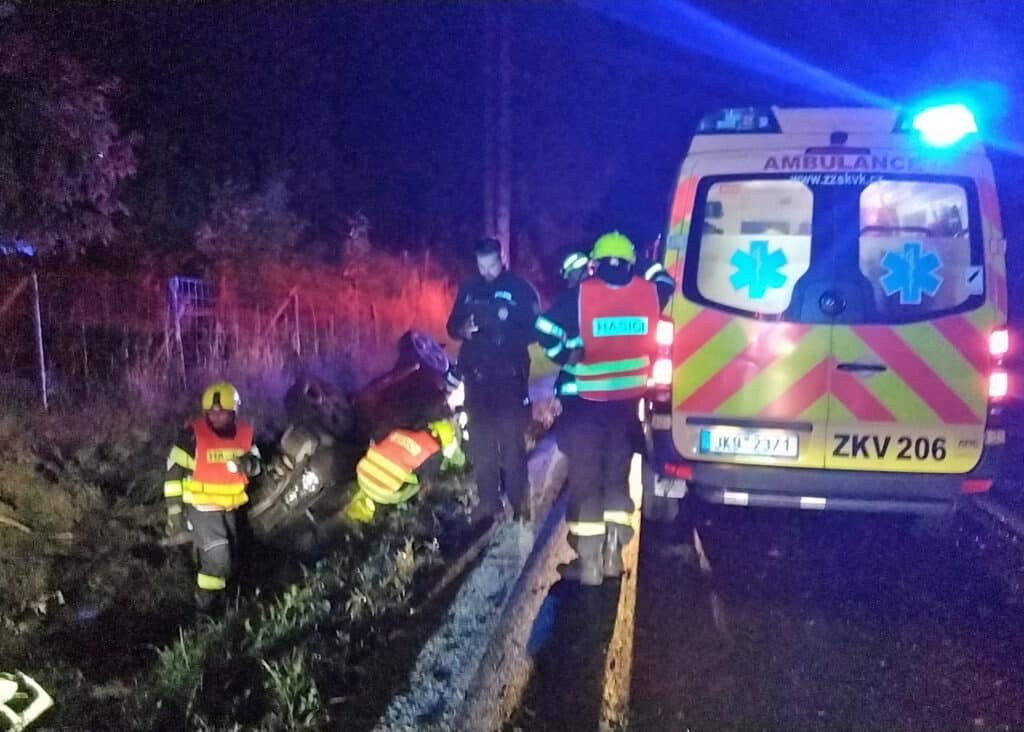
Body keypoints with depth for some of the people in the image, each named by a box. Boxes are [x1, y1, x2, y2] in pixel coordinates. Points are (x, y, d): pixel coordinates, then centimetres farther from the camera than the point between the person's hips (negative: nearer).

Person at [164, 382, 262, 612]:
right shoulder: (193, 434, -19)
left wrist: (250, 464, -17)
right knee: (216, 557, -13)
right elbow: (174, 471, -13)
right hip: (201, 506, -6)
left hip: (229, 507, 6)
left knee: (226, 554, 21)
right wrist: (174, 509, -14)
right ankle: (208, 606, 5)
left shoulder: (245, 432, -5)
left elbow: (256, 462, 8)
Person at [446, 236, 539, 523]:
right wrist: (463, 330, -7)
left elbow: (534, 328, -3)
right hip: (476, 373, 4)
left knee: (512, 438, -4)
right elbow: (452, 326, 15)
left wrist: (508, 333, -20)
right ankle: (488, 499, 15)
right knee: (480, 439, 7)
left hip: (510, 373, -4)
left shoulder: (520, 288, 0)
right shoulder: (468, 289, 11)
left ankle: (518, 498, 6)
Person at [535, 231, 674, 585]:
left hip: (584, 400, -3)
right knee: (618, 472, 17)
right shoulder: (650, 292, -1)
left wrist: (567, 358, 0)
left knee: (584, 476, 5)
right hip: (627, 399, 3)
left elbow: (545, 331, -13)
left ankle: (588, 560, 7)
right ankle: (613, 552, 17)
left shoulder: (579, 294, -11)